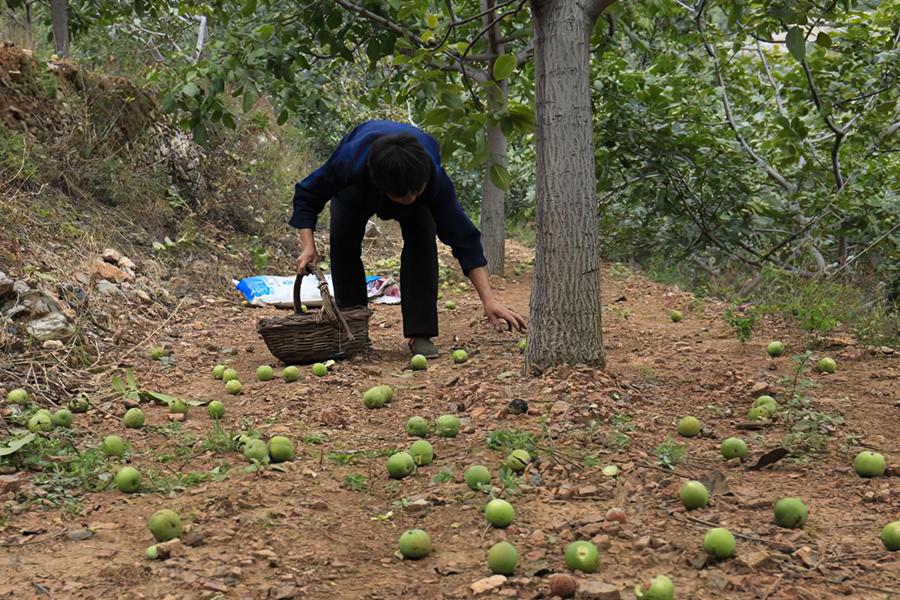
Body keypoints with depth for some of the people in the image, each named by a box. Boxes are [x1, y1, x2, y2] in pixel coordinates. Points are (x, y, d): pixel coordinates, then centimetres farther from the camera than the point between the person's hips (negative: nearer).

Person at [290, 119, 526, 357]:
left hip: (414, 174, 0)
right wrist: (308, 246, -39)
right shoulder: (350, 161, -46)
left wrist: (489, 300, -44)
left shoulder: (434, 177, -43)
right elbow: (307, 194, -27)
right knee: (342, 241, -15)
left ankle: (420, 334, -18)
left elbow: (463, 237, -39)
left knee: (422, 239, -24)